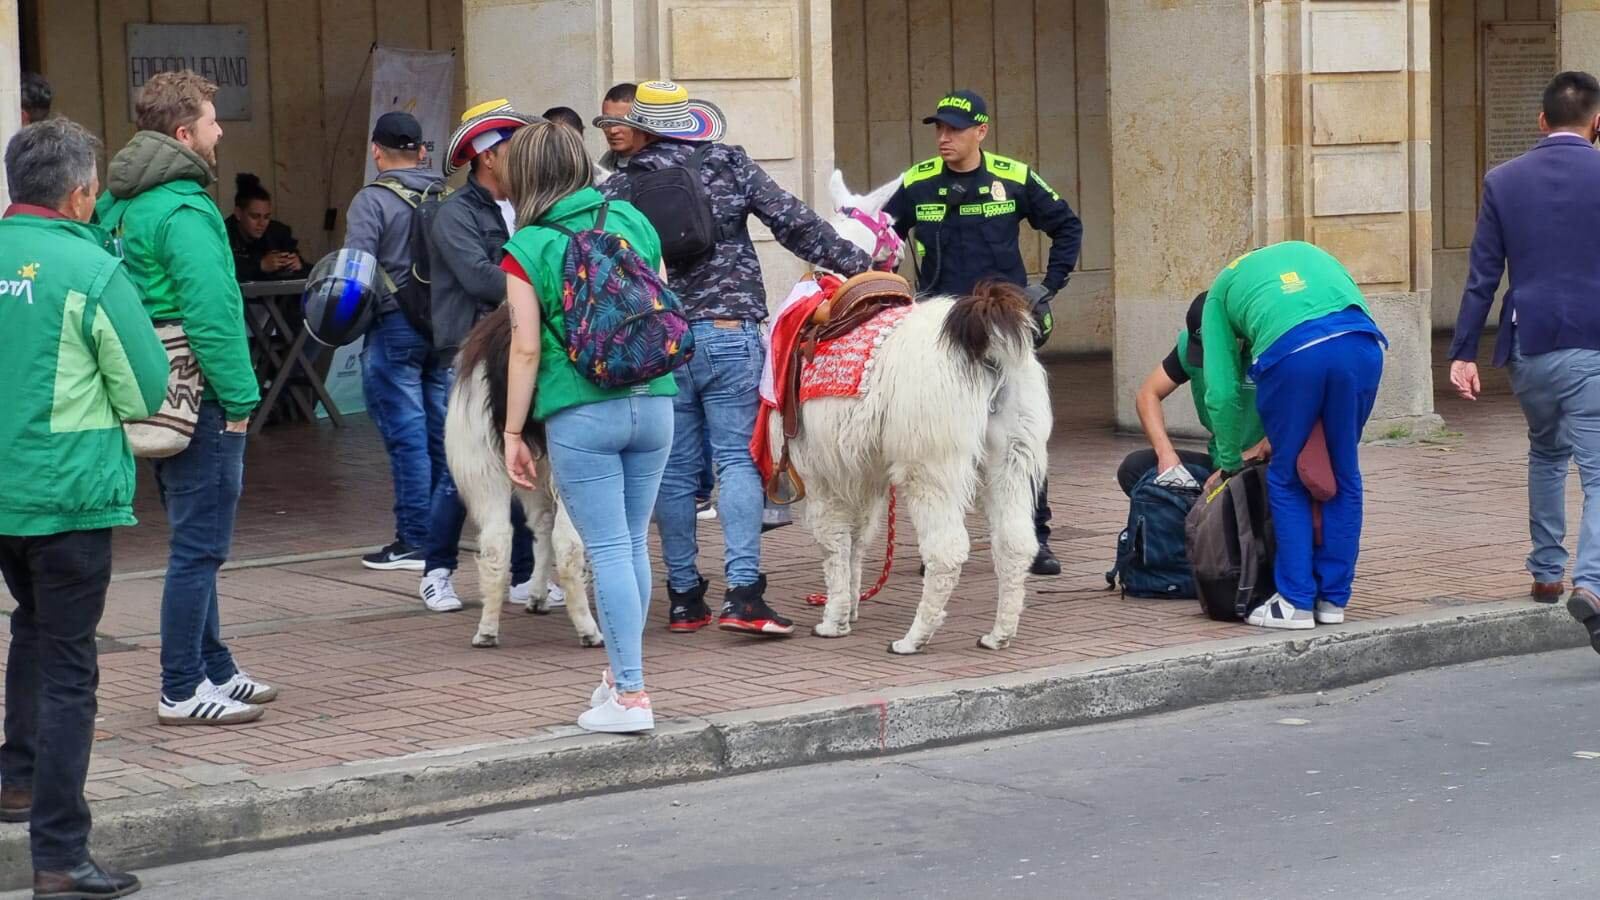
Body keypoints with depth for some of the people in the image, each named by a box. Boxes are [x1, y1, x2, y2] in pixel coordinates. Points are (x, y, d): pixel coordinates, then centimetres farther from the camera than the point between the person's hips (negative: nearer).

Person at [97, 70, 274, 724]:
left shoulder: (120, 204, 12)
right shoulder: (184, 212, -18)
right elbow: (212, 316, -23)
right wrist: (239, 400, -16)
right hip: (200, 401, -10)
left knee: (195, 543, 19)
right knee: (199, 548, -3)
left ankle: (213, 670, 28)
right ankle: (182, 691, 1)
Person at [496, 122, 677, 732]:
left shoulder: (527, 250, -5)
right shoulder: (631, 220, 7)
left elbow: (527, 349, -8)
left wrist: (513, 433, 0)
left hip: (581, 414, -4)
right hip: (652, 402, 4)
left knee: (608, 550, -2)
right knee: (634, 543, 15)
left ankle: (630, 695, -2)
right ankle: (622, 672, 26)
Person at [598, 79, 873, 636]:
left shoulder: (617, 190, 4)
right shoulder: (732, 167, 2)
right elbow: (796, 225, 1)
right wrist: (854, 262, 9)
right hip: (729, 333, -1)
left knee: (675, 471, 8)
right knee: (737, 459, -2)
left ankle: (685, 598, 13)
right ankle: (742, 591, -14)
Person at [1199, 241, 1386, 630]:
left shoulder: (1220, 291, 32)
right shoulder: (1306, 252, 40)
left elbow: (1222, 391, 23)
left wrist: (1230, 463, 35)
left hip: (1289, 352, -3)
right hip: (1361, 345, 3)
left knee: (1286, 479, 14)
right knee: (1345, 476, 16)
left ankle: (1296, 602, 14)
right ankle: (1333, 598, 23)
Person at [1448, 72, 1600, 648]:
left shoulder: (1503, 182, 4)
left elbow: (1483, 276, 4)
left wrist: (1463, 352, 7)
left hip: (1529, 348, 3)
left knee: (1546, 454, 26)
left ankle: (1546, 571, 30)